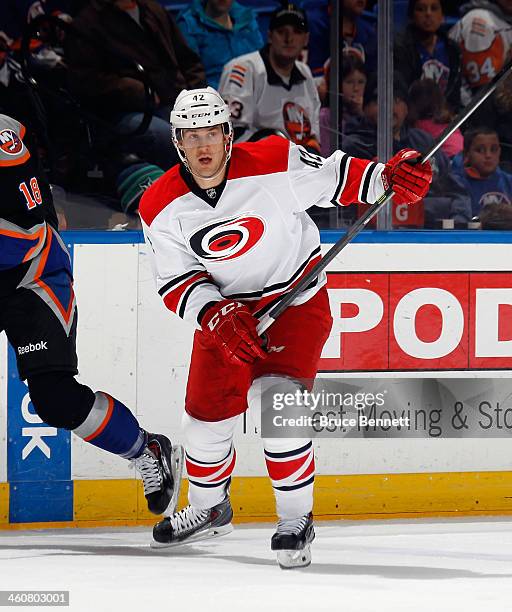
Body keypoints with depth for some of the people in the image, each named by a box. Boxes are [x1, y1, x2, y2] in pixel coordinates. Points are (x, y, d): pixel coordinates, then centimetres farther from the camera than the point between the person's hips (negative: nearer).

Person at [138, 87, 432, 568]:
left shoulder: (273, 164, -21)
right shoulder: (161, 207, -13)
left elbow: (333, 177, -11)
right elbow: (175, 283, -10)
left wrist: (389, 177, -28)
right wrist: (216, 316, -27)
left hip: (297, 300, -4)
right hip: (224, 308, 4)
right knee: (207, 415, 11)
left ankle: (296, 521, -11)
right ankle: (209, 509, 40)